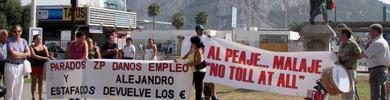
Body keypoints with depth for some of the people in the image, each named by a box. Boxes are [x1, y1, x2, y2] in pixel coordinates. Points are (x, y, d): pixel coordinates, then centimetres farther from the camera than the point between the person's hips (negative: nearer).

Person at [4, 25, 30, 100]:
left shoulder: (23, 41, 10)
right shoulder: (9, 41, -6)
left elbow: (28, 54, 4)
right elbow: (13, 54, -16)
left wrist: (18, 54, -7)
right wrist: (23, 54, -3)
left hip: (20, 66, 5)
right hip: (10, 65, -5)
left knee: (19, 88, 6)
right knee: (10, 87, -4)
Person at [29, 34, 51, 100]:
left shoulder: (44, 47, 12)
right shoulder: (31, 47, -2)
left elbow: (47, 55, 7)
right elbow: (34, 56, -17)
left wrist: (50, 58, -17)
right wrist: (44, 58, -26)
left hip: (42, 66, 4)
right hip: (34, 66, -4)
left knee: (41, 82, 8)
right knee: (34, 82, 1)